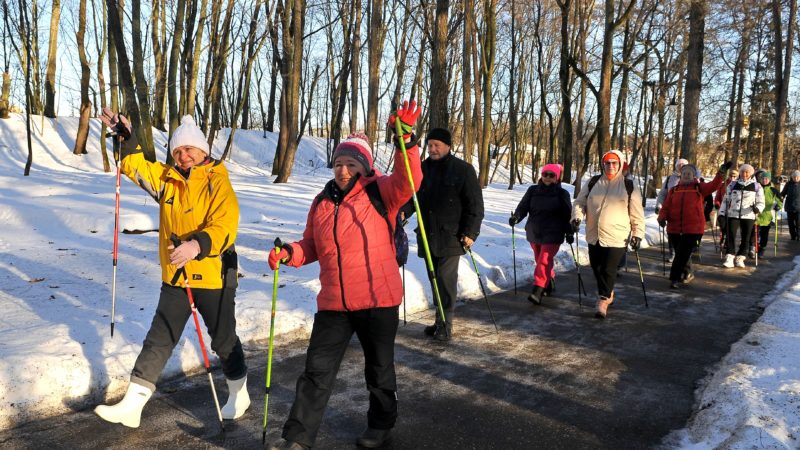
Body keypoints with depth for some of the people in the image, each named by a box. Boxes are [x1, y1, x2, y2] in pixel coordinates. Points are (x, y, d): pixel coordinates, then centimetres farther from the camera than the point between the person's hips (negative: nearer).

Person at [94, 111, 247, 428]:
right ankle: (132, 406, 15)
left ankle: (239, 395, 34)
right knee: (158, 341, 8)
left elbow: (225, 226, -25)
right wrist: (124, 136, 0)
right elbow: (136, 164, 14)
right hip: (175, 277, 5)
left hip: (213, 277, -5)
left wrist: (198, 244, -41)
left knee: (223, 340, 12)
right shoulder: (167, 178, 6)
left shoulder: (217, 183, -13)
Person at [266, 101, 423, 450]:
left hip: (378, 300, -3)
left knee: (379, 368, 15)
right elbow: (311, 247, 17)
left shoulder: (378, 193, -5)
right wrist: (289, 253, -3)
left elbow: (407, 181, -25)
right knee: (317, 370, 7)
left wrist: (405, 141, -38)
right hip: (333, 303, 4)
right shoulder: (322, 202, 8)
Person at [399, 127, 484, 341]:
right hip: (427, 235, 5)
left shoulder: (463, 170, -4)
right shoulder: (423, 168, 10)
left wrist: (470, 232, -12)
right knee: (435, 278, 11)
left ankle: (445, 323, 2)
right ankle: (441, 320, 22)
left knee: (446, 278, -7)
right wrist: (403, 211, -10)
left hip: (451, 236, -5)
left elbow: (475, 204, -4)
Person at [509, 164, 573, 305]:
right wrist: (516, 216, -20)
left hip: (552, 234, -4)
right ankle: (550, 283, 35)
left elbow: (567, 215, 4)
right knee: (540, 260, 14)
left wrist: (569, 233, 3)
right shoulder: (533, 191, 6)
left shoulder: (562, 194, 1)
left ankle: (538, 291, -17)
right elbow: (523, 206, -1)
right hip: (534, 232, 4)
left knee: (544, 261, -14)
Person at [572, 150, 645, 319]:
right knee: (596, 268, 14)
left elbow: (637, 214, 2)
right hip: (594, 236, 4)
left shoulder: (629, 186, -1)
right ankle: (608, 293, 36)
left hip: (616, 237, -4)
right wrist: (577, 216, -7)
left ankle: (603, 300, 8)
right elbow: (580, 202, 11)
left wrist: (638, 234, -1)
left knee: (608, 270, -6)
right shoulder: (592, 183, 5)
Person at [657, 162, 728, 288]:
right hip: (674, 228, 3)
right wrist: (662, 217, -14)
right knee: (681, 253, 15)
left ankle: (675, 278, 0)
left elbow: (713, 185, -12)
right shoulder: (673, 190, 8)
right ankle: (687, 274, 36)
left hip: (693, 229, -3)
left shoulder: (699, 188, 4)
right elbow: (665, 206, 3)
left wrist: (721, 172, -24)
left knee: (683, 254, -6)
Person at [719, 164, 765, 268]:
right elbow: (726, 200, 12)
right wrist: (722, 214, 6)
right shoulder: (732, 185, 8)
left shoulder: (757, 187, 5)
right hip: (733, 215, 0)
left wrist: (757, 208, -17)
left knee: (746, 238, 3)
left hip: (748, 216, 0)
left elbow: (761, 202, 5)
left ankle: (740, 258, 14)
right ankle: (729, 258, -6)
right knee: (730, 236, -8)